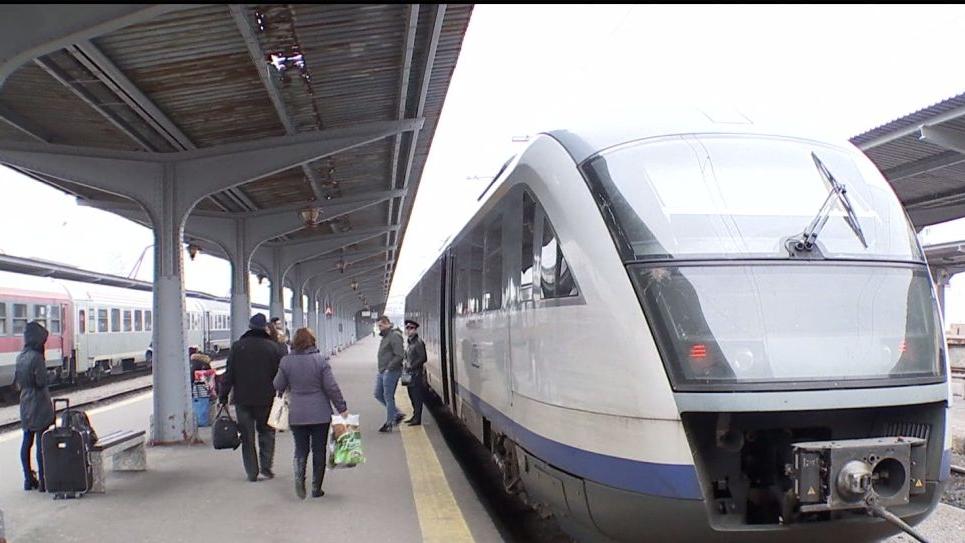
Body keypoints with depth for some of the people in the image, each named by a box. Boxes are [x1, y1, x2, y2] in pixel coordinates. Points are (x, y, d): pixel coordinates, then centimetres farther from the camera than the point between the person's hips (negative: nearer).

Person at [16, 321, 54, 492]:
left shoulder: (20, 357, 7)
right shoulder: (37, 357, -18)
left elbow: (17, 380, 13)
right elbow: (41, 382, -17)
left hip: (25, 404, 8)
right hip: (39, 405, -8)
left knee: (27, 441, 12)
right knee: (41, 442, -4)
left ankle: (28, 479, 20)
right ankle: (42, 481, -1)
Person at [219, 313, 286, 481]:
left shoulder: (237, 347, -2)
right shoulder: (273, 347, -5)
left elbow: (228, 374, -1)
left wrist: (223, 397, 5)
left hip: (243, 399, 1)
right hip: (266, 399, -1)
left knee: (247, 436, 9)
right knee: (266, 431, 16)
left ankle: (252, 472, 10)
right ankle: (266, 466, 7)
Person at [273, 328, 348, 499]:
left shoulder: (286, 361, -5)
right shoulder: (320, 360, -10)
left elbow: (278, 386, 3)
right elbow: (331, 387, -10)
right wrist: (342, 408, -1)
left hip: (296, 415, 1)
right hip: (320, 414, -1)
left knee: (301, 449, 14)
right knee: (319, 450, 9)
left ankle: (299, 477, -12)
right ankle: (316, 488, 13)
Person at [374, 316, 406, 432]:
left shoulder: (394, 336, -15)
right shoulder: (385, 336, 15)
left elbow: (400, 355, -22)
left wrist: (389, 368, -21)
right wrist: (381, 370, 14)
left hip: (391, 372, -10)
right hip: (382, 372, 10)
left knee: (388, 397, -3)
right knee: (378, 394, 14)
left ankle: (389, 423, 8)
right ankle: (397, 414, 22)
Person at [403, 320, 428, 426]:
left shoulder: (418, 342, -14)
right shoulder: (410, 342, 14)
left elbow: (423, 358, -19)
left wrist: (412, 366, -17)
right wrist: (406, 363, 6)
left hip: (417, 373, -9)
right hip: (410, 373, 9)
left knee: (417, 397, -5)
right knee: (412, 396, 16)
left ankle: (417, 419, -1)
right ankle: (415, 416, 26)